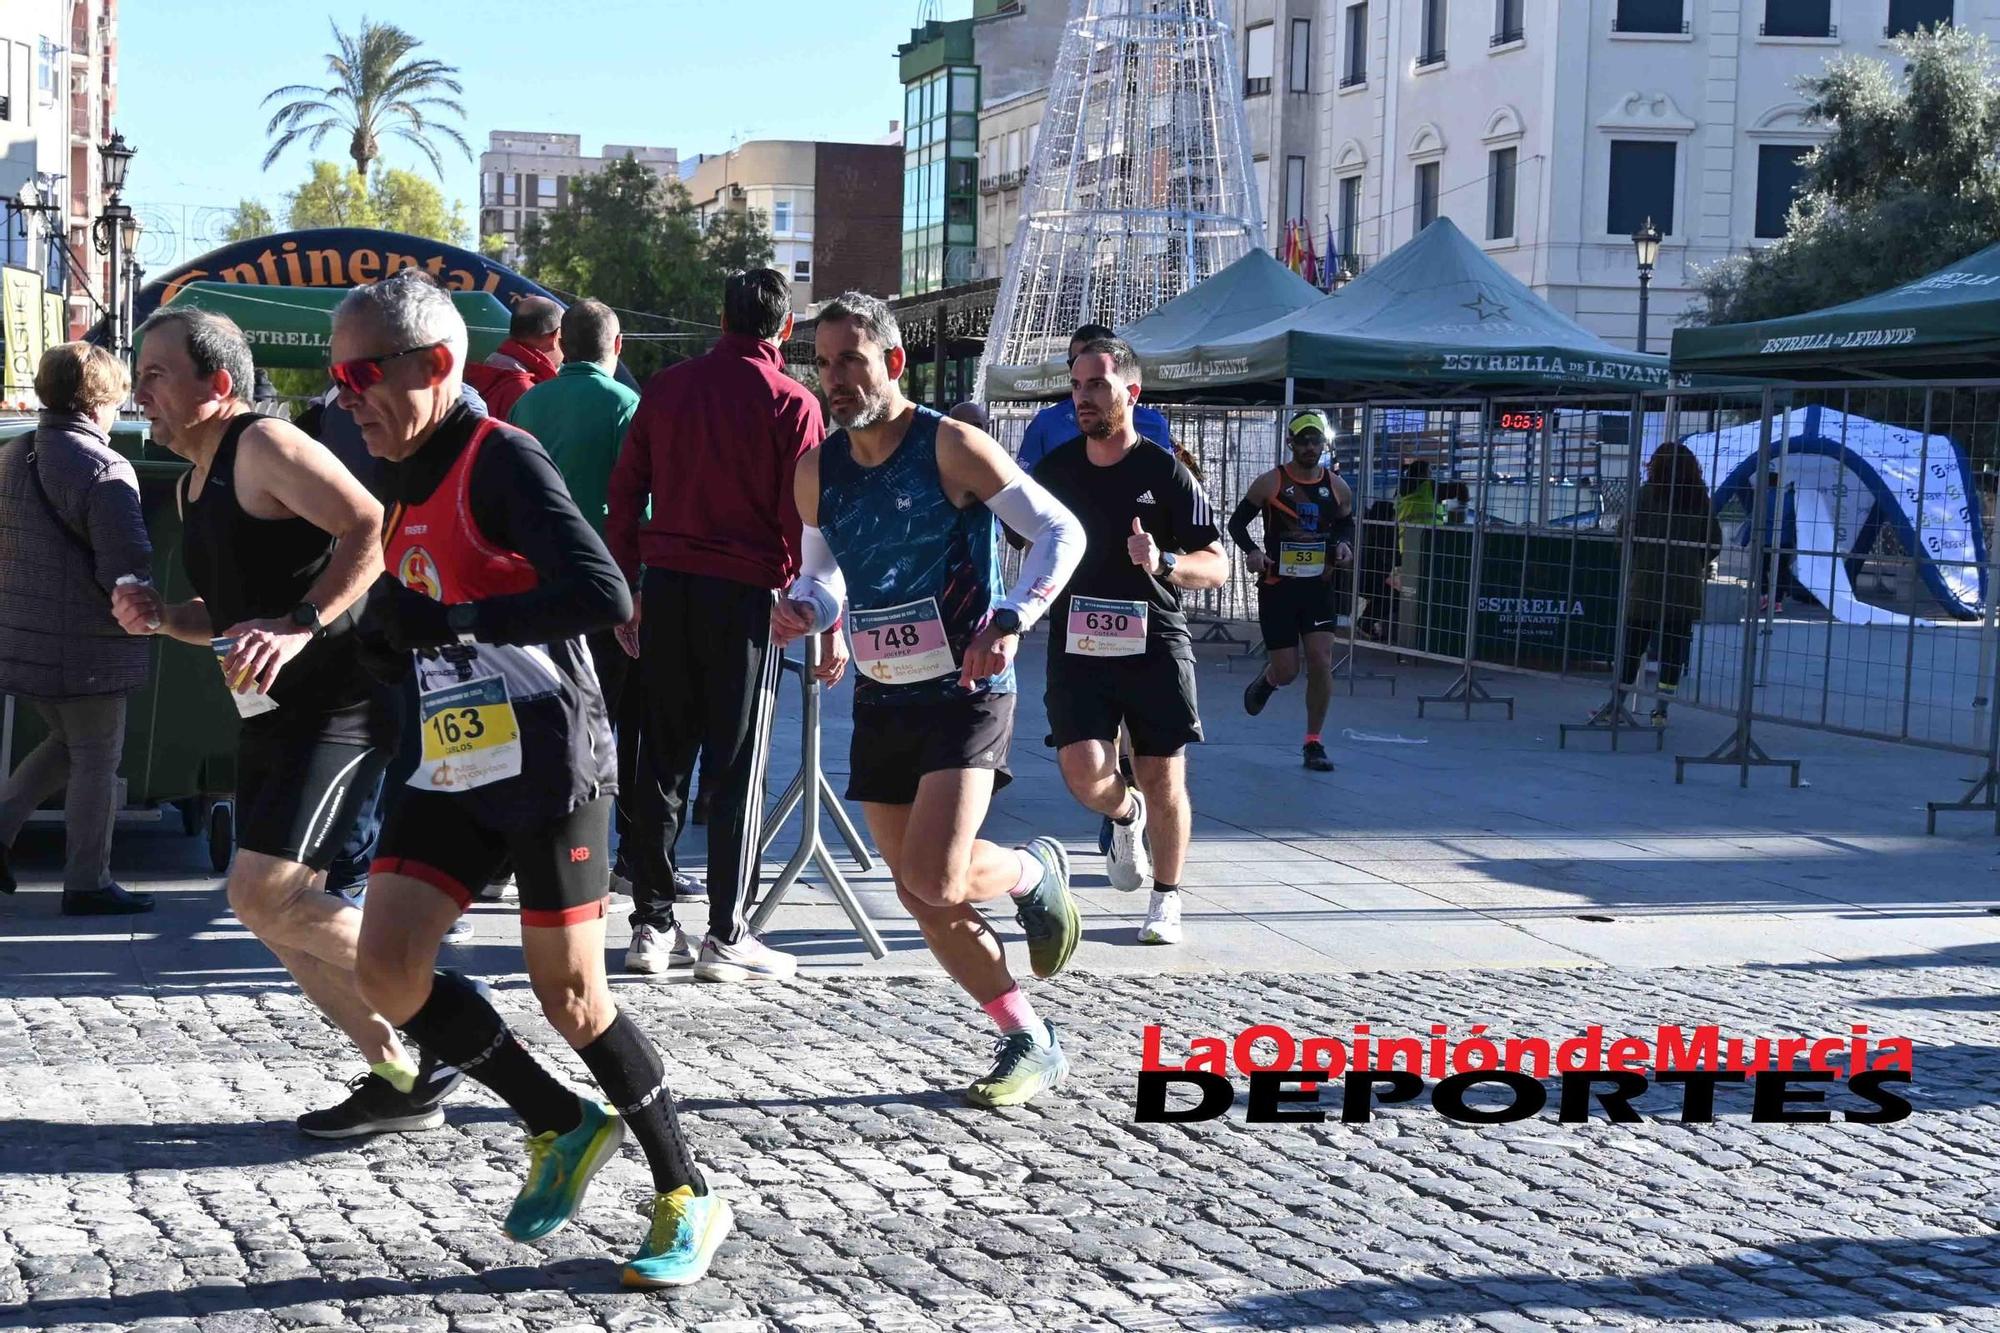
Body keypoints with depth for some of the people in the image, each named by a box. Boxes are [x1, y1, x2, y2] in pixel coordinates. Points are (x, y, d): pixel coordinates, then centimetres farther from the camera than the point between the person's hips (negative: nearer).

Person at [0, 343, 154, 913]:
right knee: (97, 760, 5)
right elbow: (129, 566, -23)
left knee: (65, 745, 24)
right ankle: (87, 884, 12)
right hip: (86, 647, -7)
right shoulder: (105, 470, -19)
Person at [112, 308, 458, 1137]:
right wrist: (164, 618, 8)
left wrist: (300, 625, -31)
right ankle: (400, 1077, 16)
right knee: (280, 915, 7)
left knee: (265, 894, -17)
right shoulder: (193, 485, 18)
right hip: (274, 717, 10)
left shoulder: (265, 446, -11)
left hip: (338, 705, -10)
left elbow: (370, 528, -23)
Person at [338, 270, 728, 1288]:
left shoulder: (500, 460, -14)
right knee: (390, 969, -4)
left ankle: (689, 1199, 15)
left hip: (546, 763, -8)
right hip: (454, 765, 8)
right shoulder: (407, 488, 12)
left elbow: (602, 595, -28)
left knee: (568, 996, -3)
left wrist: (447, 620, -27)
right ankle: (564, 1127, 15)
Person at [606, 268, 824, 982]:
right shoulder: (792, 404, -5)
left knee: (663, 760, 10)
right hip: (746, 594, -4)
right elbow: (802, 517, -8)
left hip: (666, 587, 4)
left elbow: (625, 492, 10)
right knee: (738, 768, 0)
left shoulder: (666, 388, 8)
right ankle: (726, 936, 0)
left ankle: (652, 923, 12)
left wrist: (626, 587, 15)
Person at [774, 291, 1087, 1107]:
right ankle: (1031, 1045, 20)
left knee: (935, 879, -20)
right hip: (881, 700, 6)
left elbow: (1062, 532, -10)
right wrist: (804, 609, -6)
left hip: (964, 694, -6)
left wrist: (1010, 621, -24)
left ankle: (1034, 872, 15)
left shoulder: (951, 448, -12)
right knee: (919, 895, 5)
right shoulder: (817, 472, 5)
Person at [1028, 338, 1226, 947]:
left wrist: (1164, 563, -21)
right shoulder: (1054, 470, 6)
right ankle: (1126, 814, 21)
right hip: (1077, 647, 2)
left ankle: (1166, 899, 22)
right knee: (1083, 772, -15)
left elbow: (1216, 567, -2)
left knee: (1163, 782, 1)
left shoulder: (1165, 472, -2)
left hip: (1155, 647, -2)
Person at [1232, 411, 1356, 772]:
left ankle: (1314, 743, 3)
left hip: (1319, 587, 2)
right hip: (1277, 588, -2)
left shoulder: (1337, 488, 3)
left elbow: (1347, 524, 19)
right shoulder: (1270, 483, -6)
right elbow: (1237, 521, 0)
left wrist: (1345, 545, -3)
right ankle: (1266, 680, 38)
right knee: (1287, 671, -2)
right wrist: (1251, 550, -18)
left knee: (1321, 661, -10)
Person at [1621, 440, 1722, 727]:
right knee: (1674, 649, 7)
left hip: (1646, 582, -2)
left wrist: (1632, 563, 8)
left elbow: (1628, 534, -9)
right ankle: (1661, 710, 7)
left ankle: (1617, 704, 8)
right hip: (1686, 586, 2)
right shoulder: (1701, 499, 1)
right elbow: (1714, 542, 5)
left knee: (1631, 644, 7)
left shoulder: (1646, 494, -6)